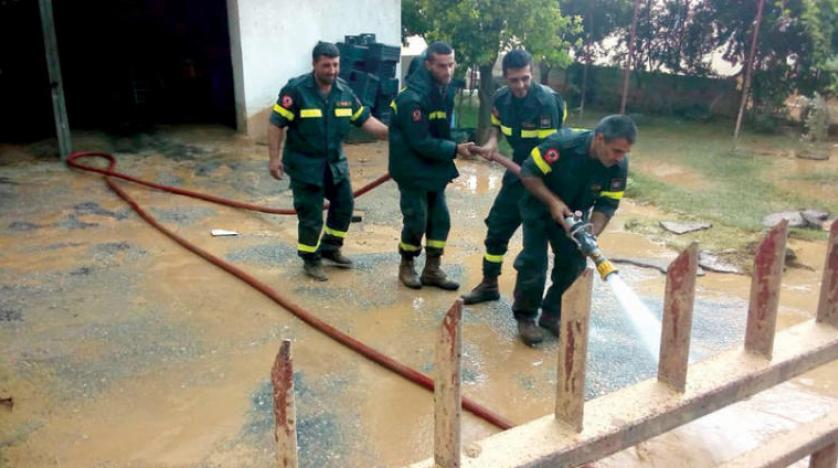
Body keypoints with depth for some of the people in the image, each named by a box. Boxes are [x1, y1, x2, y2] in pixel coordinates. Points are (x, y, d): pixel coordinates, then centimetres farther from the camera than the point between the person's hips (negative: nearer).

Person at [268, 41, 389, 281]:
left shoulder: (344, 91, -1)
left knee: (344, 205, 15)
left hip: (335, 162, 6)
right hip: (305, 164, -6)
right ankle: (310, 259, 19)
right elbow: (276, 124, -13)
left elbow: (365, 119, 5)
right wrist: (274, 158, -16)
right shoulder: (296, 89, -16)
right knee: (310, 214, 0)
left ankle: (330, 248, 34)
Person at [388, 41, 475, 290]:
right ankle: (406, 266, 23)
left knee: (440, 219, 10)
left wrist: (457, 144, 1)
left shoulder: (444, 88, 1)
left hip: (434, 166, 8)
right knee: (416, 221, -1)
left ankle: (432, 270, 23)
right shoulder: (412, 97, -26)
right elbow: (421, 142, -26)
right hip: (412, 169, -8)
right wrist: (455, 149, -23)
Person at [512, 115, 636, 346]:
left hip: (574, 213, 4)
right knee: (534, 260, -10)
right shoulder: (563, 144, -35)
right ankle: (525, 316, 8)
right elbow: (528, 173, -25)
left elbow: (607, 204, -15)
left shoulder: (619, 165, -23)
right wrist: (553, 201, -34)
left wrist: (592, 232, -32)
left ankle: (552, 314, 18)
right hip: (540, 207, -4)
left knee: (574, 262, -1)